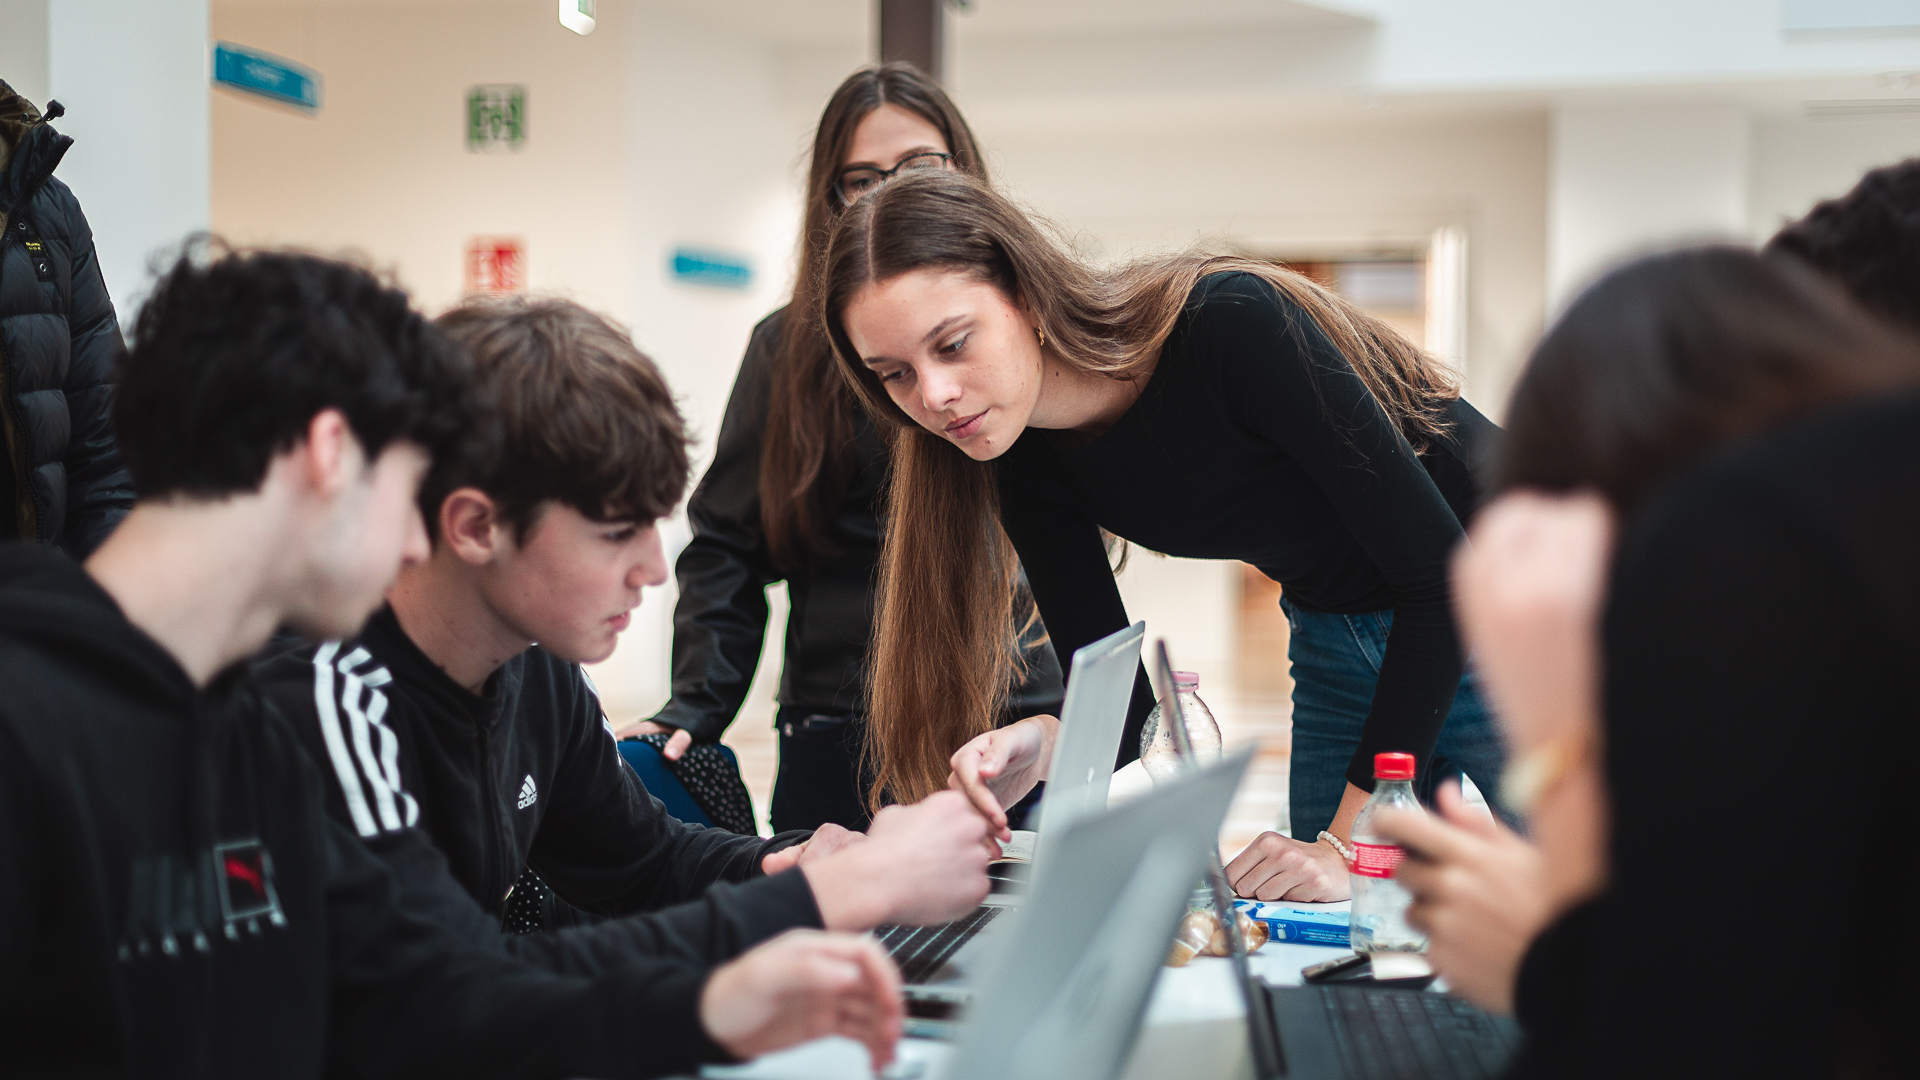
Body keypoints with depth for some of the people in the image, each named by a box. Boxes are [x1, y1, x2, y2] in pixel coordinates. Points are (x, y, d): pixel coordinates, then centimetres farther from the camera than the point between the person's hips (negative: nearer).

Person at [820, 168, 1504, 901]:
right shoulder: (1027, 464, -12)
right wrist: (1043, 745, -32)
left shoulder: (1229, 324, -32)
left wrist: (1349, 841, -30)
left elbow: (1441, 569, -30)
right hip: (1336, 640, 6)